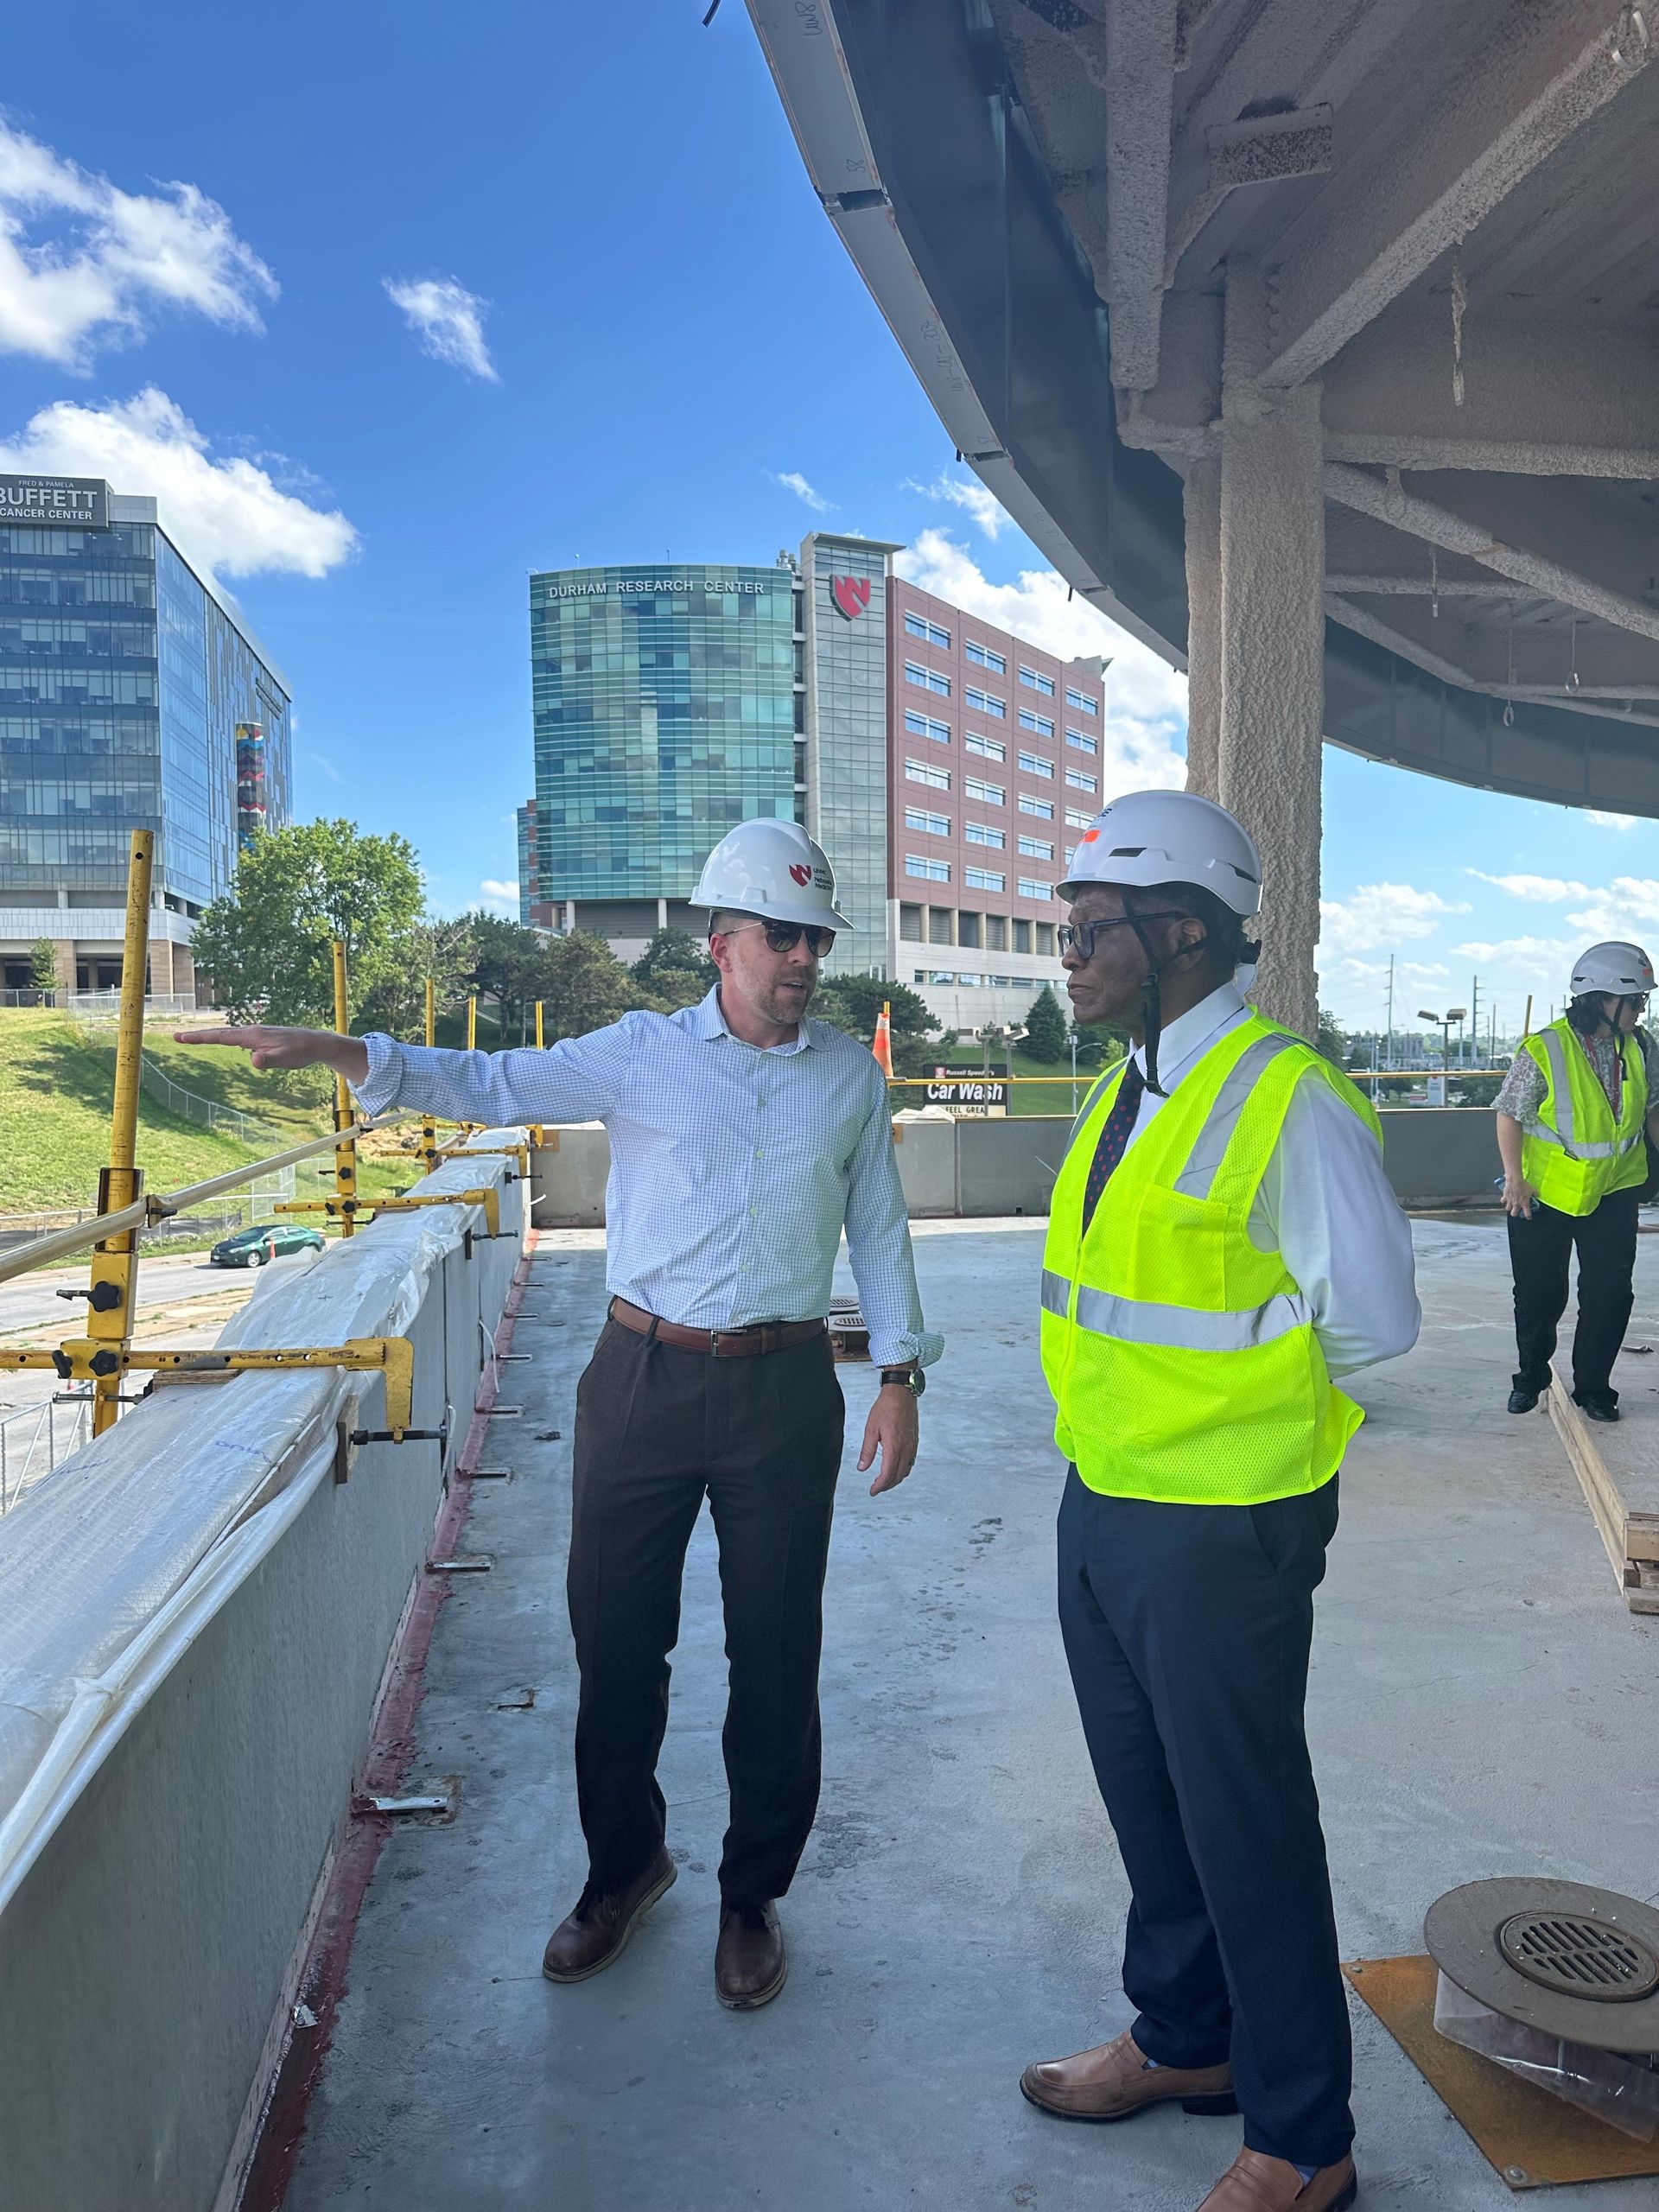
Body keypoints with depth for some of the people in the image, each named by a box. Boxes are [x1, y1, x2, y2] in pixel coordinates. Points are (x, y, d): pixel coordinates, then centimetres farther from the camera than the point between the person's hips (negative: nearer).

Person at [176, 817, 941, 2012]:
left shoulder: (852, 1073, 5)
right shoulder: (642, 1052, 1)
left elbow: (878, 1229, 10)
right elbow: (488, 1084, 1)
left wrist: (901, 1373, 5)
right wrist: (343, 1052, -11)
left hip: (785, 1387, 0)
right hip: (645, 1377, 0)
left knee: (775, 1652, 8)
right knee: (616, 1639, 11)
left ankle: (753, 1896, 30)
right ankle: (623, 1864, 36)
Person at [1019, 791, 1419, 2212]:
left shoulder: (1286, 1101, -20)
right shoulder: (1122, 1089, 6)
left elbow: (1373, 1322, -16)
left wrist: (1238, 1395, -5)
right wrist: (1140, 1397, 6)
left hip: (1220, 1530, -8)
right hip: (1101, 1507, 8)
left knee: (1245, 1829, 9)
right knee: (1147, 1803, 23)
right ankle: (1185, 2042, 47)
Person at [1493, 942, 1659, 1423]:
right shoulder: (1543, 1051, -17)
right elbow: (1510, 1115, -10)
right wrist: (1514, 1176, -14)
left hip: (1613, 1193, 3)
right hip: (1543, 1192, -3)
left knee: (1610, 1292, 2)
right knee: (1538, 1293, 9)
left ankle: (1593, 1386, 18)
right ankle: (1531, 1377, 30)